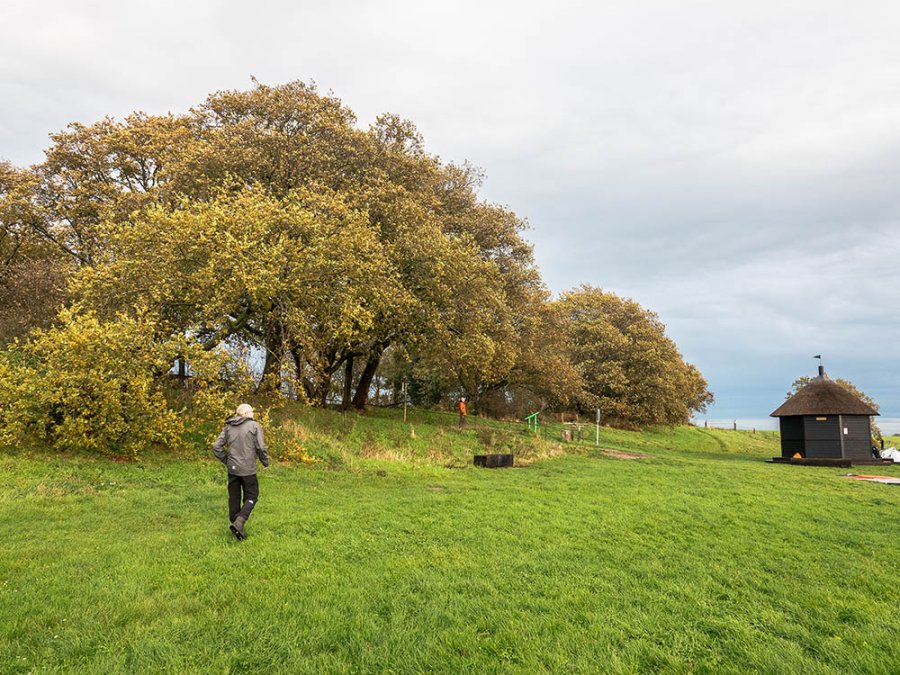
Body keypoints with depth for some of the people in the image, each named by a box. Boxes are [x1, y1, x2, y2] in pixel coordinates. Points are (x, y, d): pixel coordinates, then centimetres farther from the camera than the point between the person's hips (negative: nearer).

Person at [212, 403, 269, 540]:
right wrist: (265, 462, 4)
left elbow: (216, 446, 4)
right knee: (251, 497, 8)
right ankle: (239, 522, -9)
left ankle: (236, 525, 20)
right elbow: (261, 447, -12)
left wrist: (226, 460, 15)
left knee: (234, 497, 14)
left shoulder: (228, 427, 8)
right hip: (248, 469, -5)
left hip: (232, 469, 5)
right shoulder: (254, 426, -7)